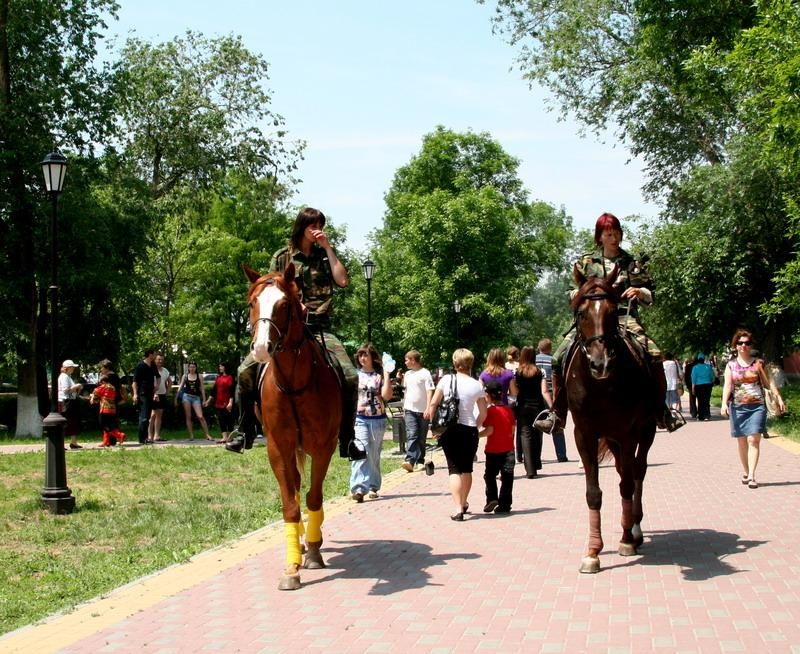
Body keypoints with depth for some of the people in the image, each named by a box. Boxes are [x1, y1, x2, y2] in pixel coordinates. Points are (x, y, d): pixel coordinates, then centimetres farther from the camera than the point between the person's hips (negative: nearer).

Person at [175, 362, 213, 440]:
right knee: (188, 417, 1)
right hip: (186, 396, 1)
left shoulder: (199, 376, 6)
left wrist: (204, 400, 2)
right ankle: (191, 435, 6)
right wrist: (176, 398, 6)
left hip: (196, 397, -1)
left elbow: (202, 388, 6)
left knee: (200, 417, -10)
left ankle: (207, 435, -8)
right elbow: (180, 387, 10)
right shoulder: (185, 376, 8)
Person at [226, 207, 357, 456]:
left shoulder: (325, 256, 12)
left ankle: (346, 439, -9)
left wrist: (328, 248, -3)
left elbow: (342, 281, -4)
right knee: (246, 370, -18)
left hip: (320, 328, 0)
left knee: (350, 377, -21)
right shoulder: (282, 257, 9)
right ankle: (245, 430, -2)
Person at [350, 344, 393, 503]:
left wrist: (386, 375, -10)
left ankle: (373, 487, 19)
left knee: (374, 455, 8)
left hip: (378, 419, 0)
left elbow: (386, 396, -8)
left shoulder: (380, 374, 4)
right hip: (359, 418, 0)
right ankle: (358, 488, -23)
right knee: (360, 453, -14)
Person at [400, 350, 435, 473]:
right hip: (410, 410, 4)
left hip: (422, 411, -3)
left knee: (421, 438, 5)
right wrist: (403, 408, 22)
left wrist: (428, 408, -19)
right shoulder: (407, 374, 15)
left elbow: (430, 391, -10)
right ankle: (409, 460, -23)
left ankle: (420, 462, 13)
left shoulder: (425, 373, -5)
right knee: (411, 435, -12)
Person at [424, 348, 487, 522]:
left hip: (450, 429, -1)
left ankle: (458, 508, -11)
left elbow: (433, 404, -4)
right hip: (469, 430, 1)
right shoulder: (476, 385, -2)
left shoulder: (446, 380, -4)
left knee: (454, 469, 1)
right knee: (467, 469, 17)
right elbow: (483, 414, 3)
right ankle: (464, 503, 32)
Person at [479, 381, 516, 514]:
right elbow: (513, 429, 6)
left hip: (493, 449, -4)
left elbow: (489, 430, -17)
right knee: (507, 478, 6)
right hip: (508, 449, 4)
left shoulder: (489, 411, -10)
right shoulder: (509, 410, 4)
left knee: (490, 475, 11)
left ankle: (492, 498, -3)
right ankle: (505, 504, 6)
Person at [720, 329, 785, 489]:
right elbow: (727, 385, -2)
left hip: (757, 406, -1)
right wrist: (724, 403, -15)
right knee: (742, 442, 7)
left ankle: (752, 476, -15)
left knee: (753, 440, -11)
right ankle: (746, 473, 21)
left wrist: (779, 398, 1)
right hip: (737, 407, 1)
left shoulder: (758, 363, 5)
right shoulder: (731, 365, 6)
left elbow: (769, 381, 8)